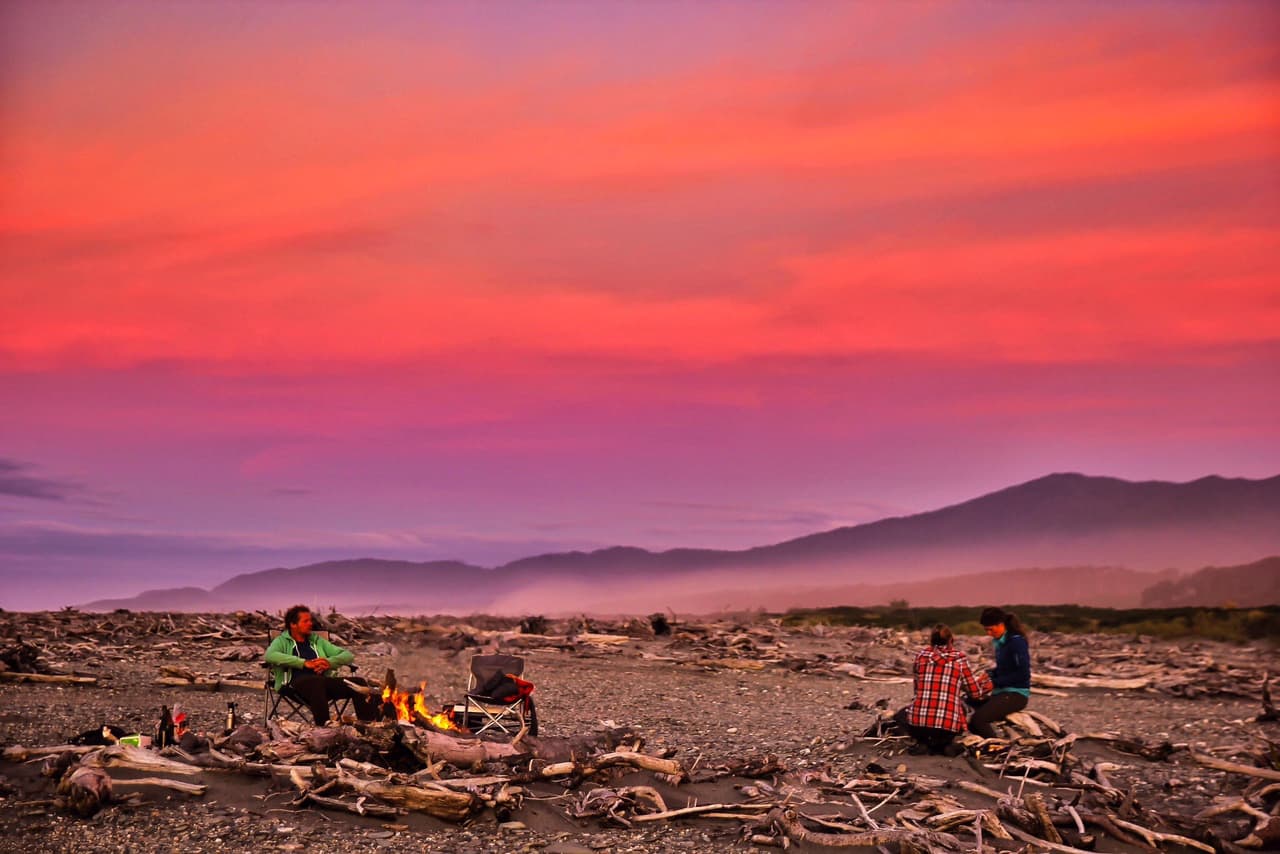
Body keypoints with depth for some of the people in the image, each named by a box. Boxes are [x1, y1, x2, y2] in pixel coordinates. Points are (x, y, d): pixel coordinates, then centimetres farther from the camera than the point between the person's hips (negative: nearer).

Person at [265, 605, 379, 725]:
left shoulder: (317, 640, 29)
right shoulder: (282, 641, 17)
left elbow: (348, 655, 21)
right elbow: (270, 655, -8)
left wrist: (330, 662, -3)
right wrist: (305, 663, -15)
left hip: (323, 682, 4)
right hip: (296, 683, -4)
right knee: (317, 681, -41)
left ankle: (367, 723, -46)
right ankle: (324, 725, -56)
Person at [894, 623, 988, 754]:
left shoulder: (921, 655, 7)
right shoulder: (960, 658, 4)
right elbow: (975, 692, 10)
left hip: (919, 723, 0)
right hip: (949, 725, 0)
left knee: (901, 715, 35)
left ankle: (928, 741, 6)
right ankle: (943, 743, 8)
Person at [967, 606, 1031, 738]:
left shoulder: (1017, 641, -14)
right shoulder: (999, 642, 12)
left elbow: (1023, 673, -19)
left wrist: (995, 683, -17)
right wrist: (989, 674, 3)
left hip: (1016, 694, -9)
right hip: (1002, 692, 9)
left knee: (978, 719, -26)